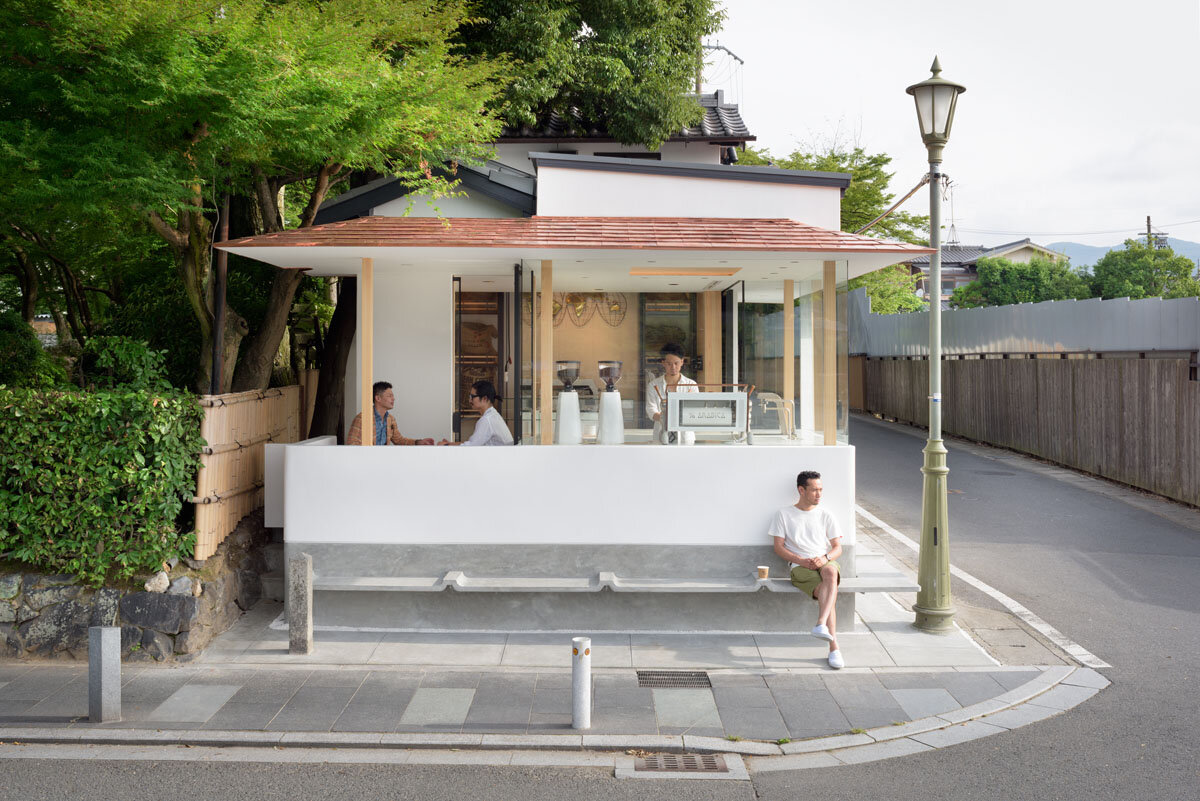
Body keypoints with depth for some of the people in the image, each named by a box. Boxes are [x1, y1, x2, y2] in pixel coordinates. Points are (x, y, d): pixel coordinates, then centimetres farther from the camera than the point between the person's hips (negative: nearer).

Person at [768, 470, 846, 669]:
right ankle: (834, 648, -34)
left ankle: (821, 625, -50)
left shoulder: (825, 516, 19)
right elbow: (779, 547, 5)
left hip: (827, 563, 2)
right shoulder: (784, 514, 12)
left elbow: (838, 547, 14)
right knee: (826, 592, -32)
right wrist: (801, 561, -11)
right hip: (800, 568, -2)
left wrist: (825, 558, -10)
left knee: (831, 573, -38)